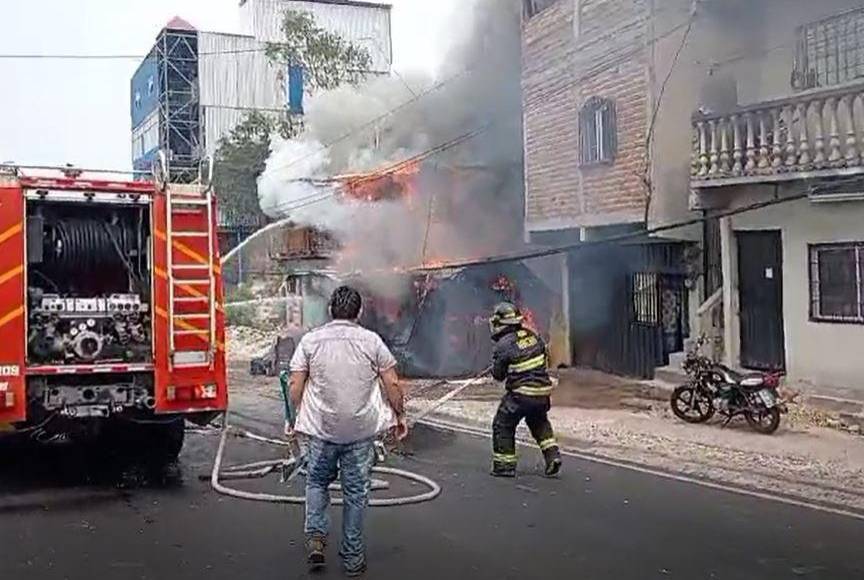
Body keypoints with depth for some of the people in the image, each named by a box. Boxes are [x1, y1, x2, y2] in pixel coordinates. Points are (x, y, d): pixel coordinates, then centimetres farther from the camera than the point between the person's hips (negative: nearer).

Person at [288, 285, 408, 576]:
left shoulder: (310, 340, -1)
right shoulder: (372, 340, -2)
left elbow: (295, 386, -1)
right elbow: (392, 384, 0)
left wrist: (297, 416, 13)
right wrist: (400, 415, 12)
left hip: (320, 429, 0)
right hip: (362, 430, 0)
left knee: (317, 482, 22)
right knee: (356, 491, 10)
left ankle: (316, 536, 6)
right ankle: (353, 558, 18)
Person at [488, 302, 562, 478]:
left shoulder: (503, 345, -14)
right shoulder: (532, 335, 3)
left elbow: (498, 375, -5)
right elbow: (546, 359, 12)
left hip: (521, 394, -6)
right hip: (543, 392, 6)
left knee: (503, 425, 11)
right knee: (540, 423, 29)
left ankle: (504, 465, 13)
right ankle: (552, 455, 17)